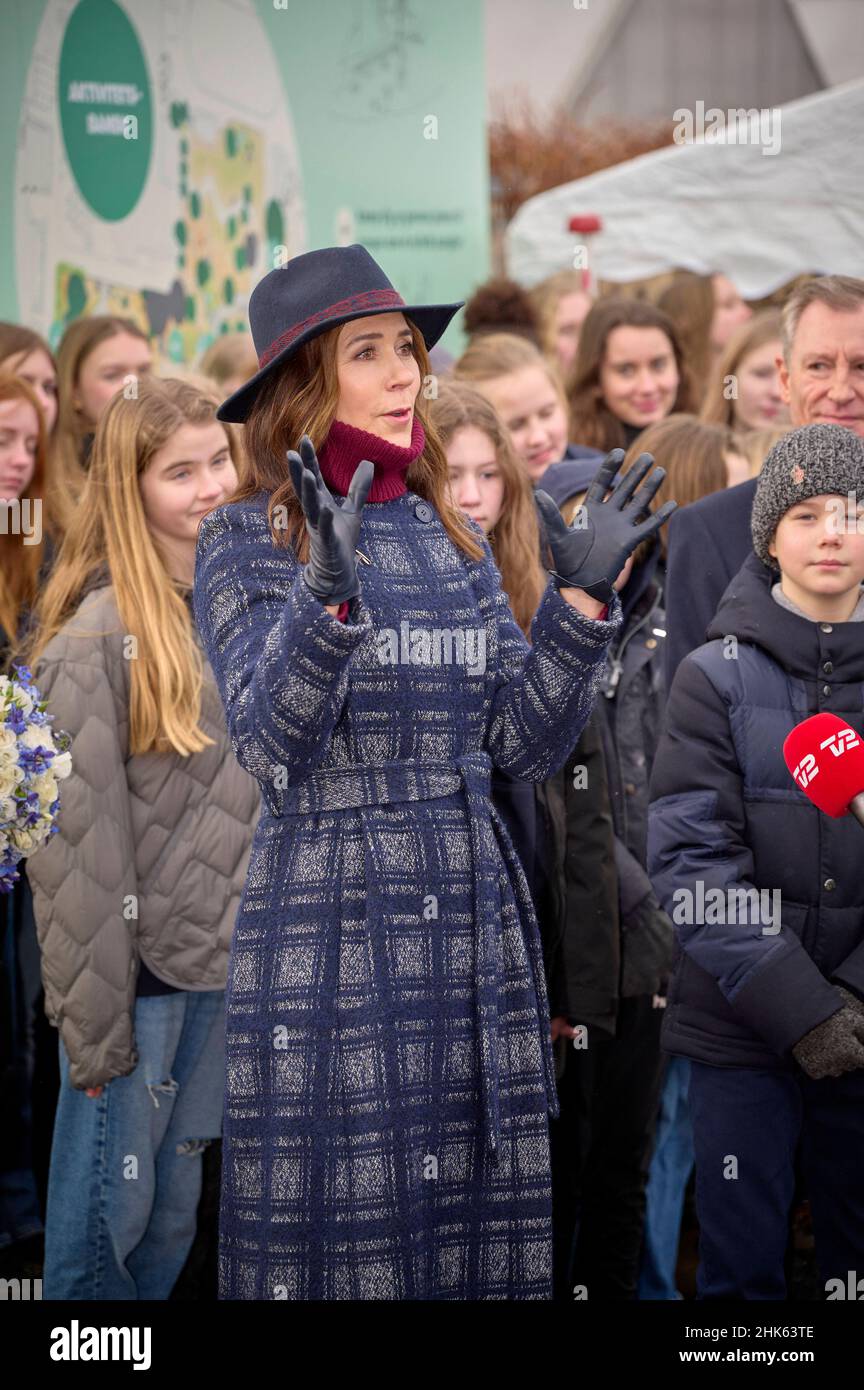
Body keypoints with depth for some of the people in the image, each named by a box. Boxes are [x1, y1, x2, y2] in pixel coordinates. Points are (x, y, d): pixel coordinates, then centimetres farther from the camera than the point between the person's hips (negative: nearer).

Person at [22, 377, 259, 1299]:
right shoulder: (98, 637, -16)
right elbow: (77, 841, -17)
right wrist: (92, 1022, -17)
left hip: (228, 962, 6)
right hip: (139, 971, -6)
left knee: (175, 1212, 17)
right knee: (105, 1219, 4)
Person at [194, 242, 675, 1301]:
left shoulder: (449, 537, 14)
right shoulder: (248, 539, -1)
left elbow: (522, 747, 10)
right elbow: (270, 743, -14)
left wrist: (581, 595, -1)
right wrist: (327, 595, -29)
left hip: (474, 924, 5)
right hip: (329, 923, -5)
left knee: (476, 1224, 5)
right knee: (332, 1231, -4)